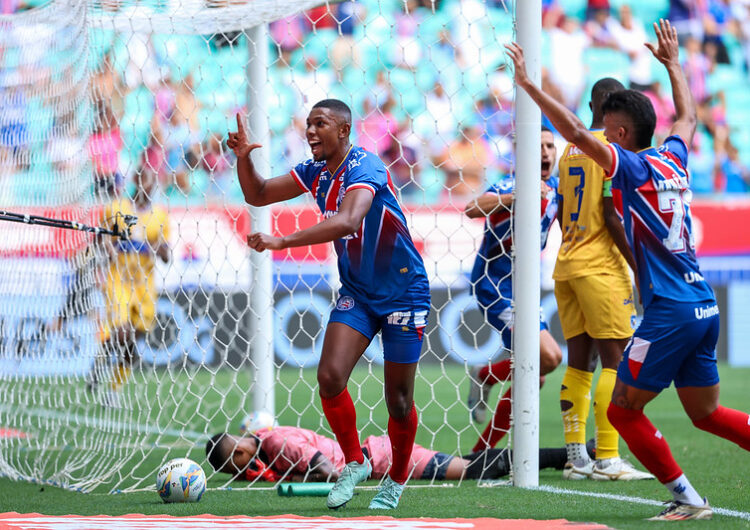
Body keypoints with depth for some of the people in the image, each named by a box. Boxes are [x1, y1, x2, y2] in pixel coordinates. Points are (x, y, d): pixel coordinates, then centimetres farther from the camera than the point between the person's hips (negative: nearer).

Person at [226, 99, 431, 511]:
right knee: (329, 375, -15)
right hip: (356, 292, 6)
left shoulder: (364, 168, -24)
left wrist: (283, 241, -48)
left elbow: (348, 221, -42)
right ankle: (354, 462, 6)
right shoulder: (316, 172, 0)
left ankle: (397, 480, 24)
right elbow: (257, 195, 9)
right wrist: (243, 158, -12)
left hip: (403, 292, -6)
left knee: (398, 399, 0)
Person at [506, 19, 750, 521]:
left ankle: (687, 497, 0)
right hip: (705, 306, 8)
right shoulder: (673, 158, 12)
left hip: (671, 310, -8)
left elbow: (576, 132, -19)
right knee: (706, 413, 16)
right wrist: (673, 64, 44)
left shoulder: (633, 167, -8)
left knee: (623, 410, 1)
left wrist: (530, 86, -15)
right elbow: (689, 117, 33)